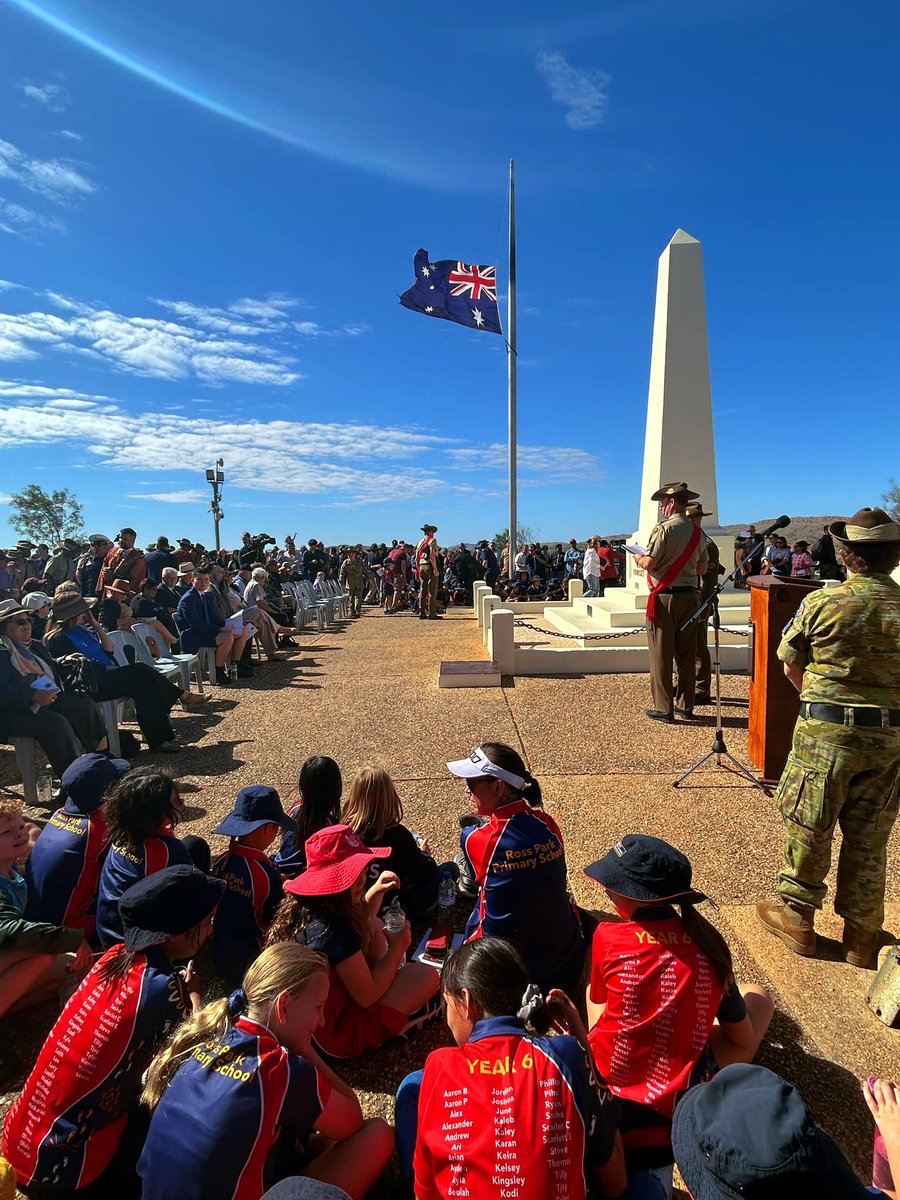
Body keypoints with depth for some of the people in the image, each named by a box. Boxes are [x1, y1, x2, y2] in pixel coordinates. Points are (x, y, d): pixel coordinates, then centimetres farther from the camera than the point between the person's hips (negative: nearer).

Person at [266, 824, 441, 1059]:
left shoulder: (303, 908, -6)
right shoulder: (333, 929, -34)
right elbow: (367, 996, -22)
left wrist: (376, 891, 2)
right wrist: (397, 948, -10)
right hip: (332, 1035, -9)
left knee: (374, 926, 16)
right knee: (427, 976, -10)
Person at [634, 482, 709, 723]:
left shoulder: (664, 529, -12)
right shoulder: (696, 531, 10)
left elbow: (650, 563, -18)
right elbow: (703, 569, 13)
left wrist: (638, 558, 3)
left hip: (665, 597, -6)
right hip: (689, 596, 7)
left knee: (661, 654, 1)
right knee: (686, 653, 12)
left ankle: (663, 707, 5)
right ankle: (685, 705, 20)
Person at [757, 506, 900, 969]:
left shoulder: (821, 602, -11)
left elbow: (791, 666, 0)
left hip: (826, 731, -3)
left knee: (807, 827, 11)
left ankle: (795, 916, 26)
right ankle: (862, 934, 28)